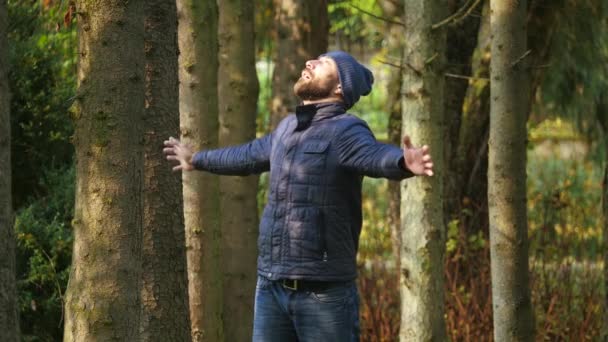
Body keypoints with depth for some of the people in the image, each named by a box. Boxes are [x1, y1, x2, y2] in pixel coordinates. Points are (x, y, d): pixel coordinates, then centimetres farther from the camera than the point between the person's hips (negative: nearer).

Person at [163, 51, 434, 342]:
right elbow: (248, 155, 36)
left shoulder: (346, 130, -9)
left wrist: (406, 163, -55)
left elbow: (376, 156, -31)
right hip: (270, 286, 7)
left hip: (323, 291, -7)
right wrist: (197, 160, 53)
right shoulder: (287, 128, 15)